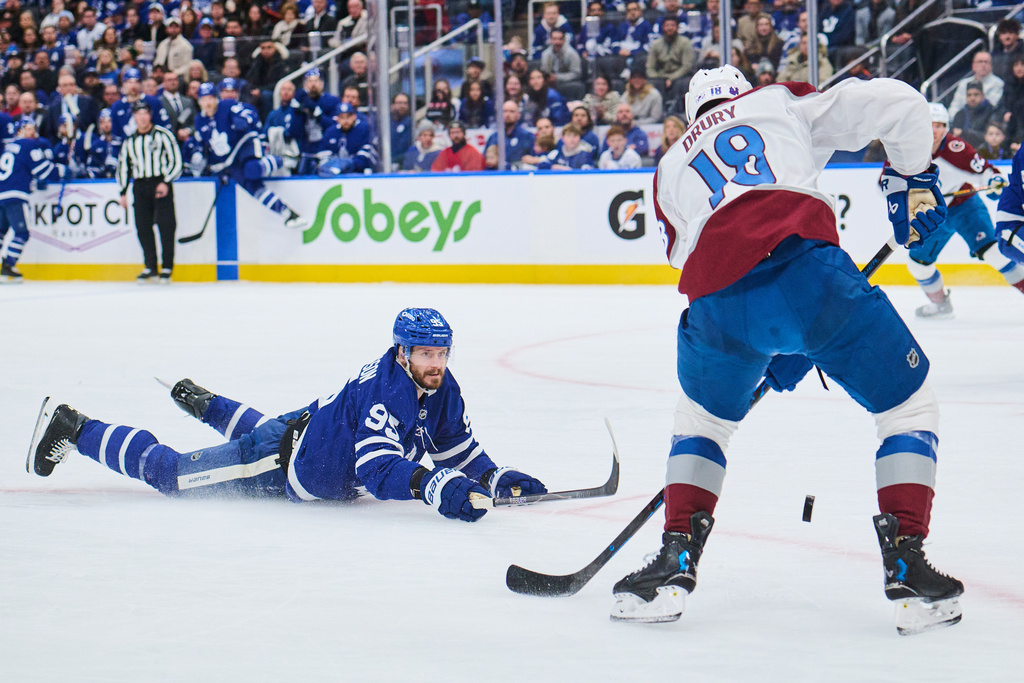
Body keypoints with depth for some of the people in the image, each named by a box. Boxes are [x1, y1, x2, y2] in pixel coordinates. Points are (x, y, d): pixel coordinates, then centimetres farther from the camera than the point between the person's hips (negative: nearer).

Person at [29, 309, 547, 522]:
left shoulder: (441, 388, -11)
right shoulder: (385, 392, -38)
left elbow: (458, 447, -2)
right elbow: (377, 468, -48)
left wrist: (496, 478, -19)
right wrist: (434, 486, -61)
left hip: (306, 430, 8)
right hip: (281, 465, -8)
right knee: (172, 473, 6)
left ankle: (202, 402, 68)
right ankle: (72, 430, 20)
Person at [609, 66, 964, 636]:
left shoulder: (672, 168, 36)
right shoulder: (782, 102, 28)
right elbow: (896, 103, 17)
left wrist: (773, 352, 38)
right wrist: (913, 179, 33)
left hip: (717, 303, 3)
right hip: (804, 259, -3)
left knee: (703, 417, 32)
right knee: (909, 406, 15)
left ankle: (675, 563, 22)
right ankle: (907, 570, 5)